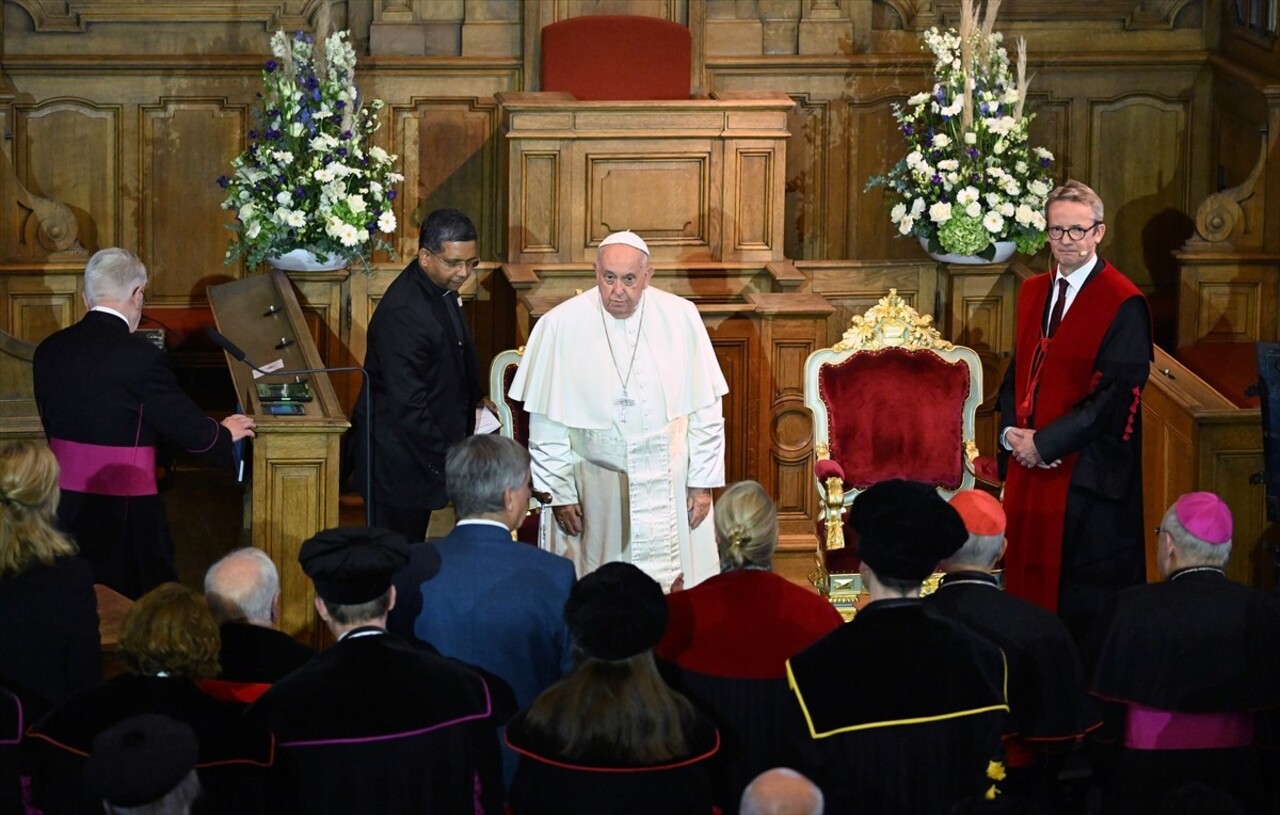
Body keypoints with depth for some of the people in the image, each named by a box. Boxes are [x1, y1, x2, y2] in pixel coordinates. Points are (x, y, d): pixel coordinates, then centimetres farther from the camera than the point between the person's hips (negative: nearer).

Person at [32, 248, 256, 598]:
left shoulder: (48, 351, 2)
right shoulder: (142, 358, -15)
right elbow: (187, 426, -9)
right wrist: (225, 433, 12)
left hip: (63, 503, 6)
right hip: (123, 510, -6)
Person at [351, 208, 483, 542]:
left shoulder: (442, 290, 4)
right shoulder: (403, 313, -27)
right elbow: (407, 405, -27)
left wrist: (475, 399, 12)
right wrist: (446, 461, -24)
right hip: (398, 461, -9)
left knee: (411, 553, 18)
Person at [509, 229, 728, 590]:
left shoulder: (680, 319, -5)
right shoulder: (560, 326, -10)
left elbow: (705, 409, 2)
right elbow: (547, 423, -4)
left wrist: (703, 482, 2)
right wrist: (559, 492, -3)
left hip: (671, 486, 1)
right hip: (595, 489, -1)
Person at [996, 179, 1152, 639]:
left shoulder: (1123, 305, -11)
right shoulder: (1033, 293, 12)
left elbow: (1116, 395, -16)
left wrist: (1045, 443, -16)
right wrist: (1012, 432, -2)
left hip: (1087, 473, -7)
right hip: (1029, 464, 7)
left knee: (1085, 602, 0)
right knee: (1030, 575, 11)